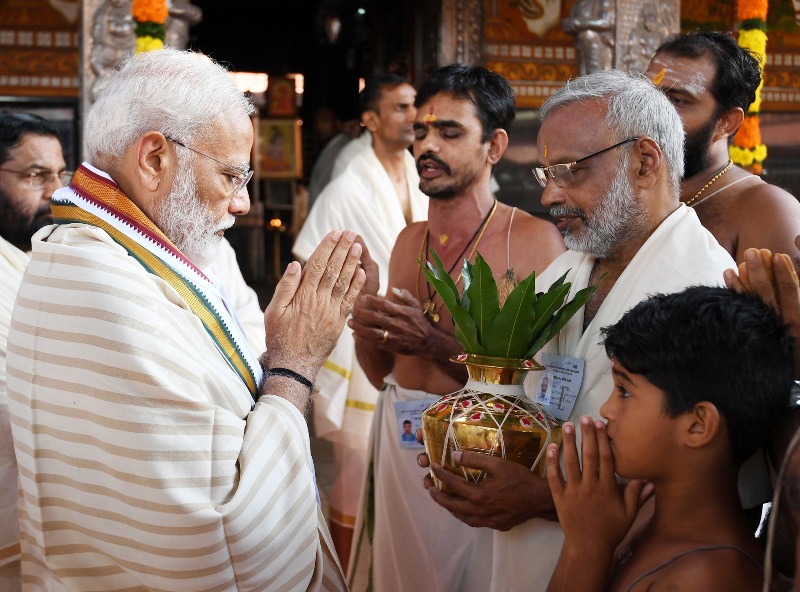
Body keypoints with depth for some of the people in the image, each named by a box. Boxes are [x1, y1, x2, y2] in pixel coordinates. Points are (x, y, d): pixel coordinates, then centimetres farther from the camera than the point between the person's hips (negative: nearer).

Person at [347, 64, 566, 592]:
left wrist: (442, 346, -24)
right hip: (399, 450, 6)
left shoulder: (534, 240, -13)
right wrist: (364, 325, -6)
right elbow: (386, 373, 13)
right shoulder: (410, 241, 8)